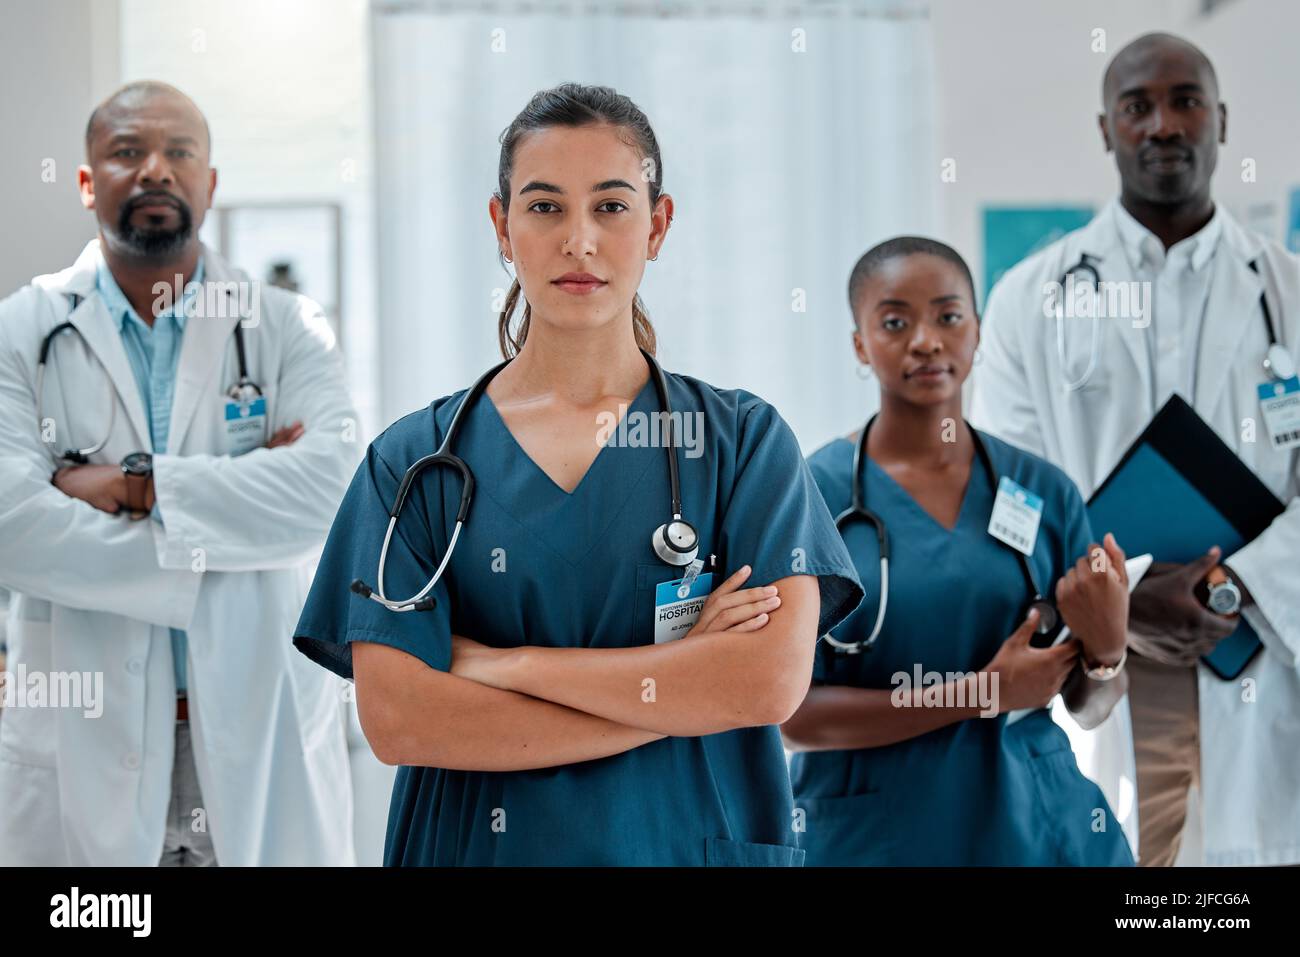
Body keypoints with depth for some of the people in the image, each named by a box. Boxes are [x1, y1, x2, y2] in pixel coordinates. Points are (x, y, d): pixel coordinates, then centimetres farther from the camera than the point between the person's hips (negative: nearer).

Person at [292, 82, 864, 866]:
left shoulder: (742, 438, -2)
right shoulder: (416, 458, -2)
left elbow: (773, 680, -15)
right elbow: (396, 720, -13)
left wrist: (506, 664, -14)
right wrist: (681, 690, -15)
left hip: (694, 839, 0)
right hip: (479, 842, 0)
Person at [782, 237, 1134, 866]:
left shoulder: (1044, 491, 0)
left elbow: (1089, 706, 5)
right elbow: (792, 718, -12)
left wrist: (1107, 647, -16)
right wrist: (981, 693, -18)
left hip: (1033, 824, 3)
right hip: (870, 835, -3)